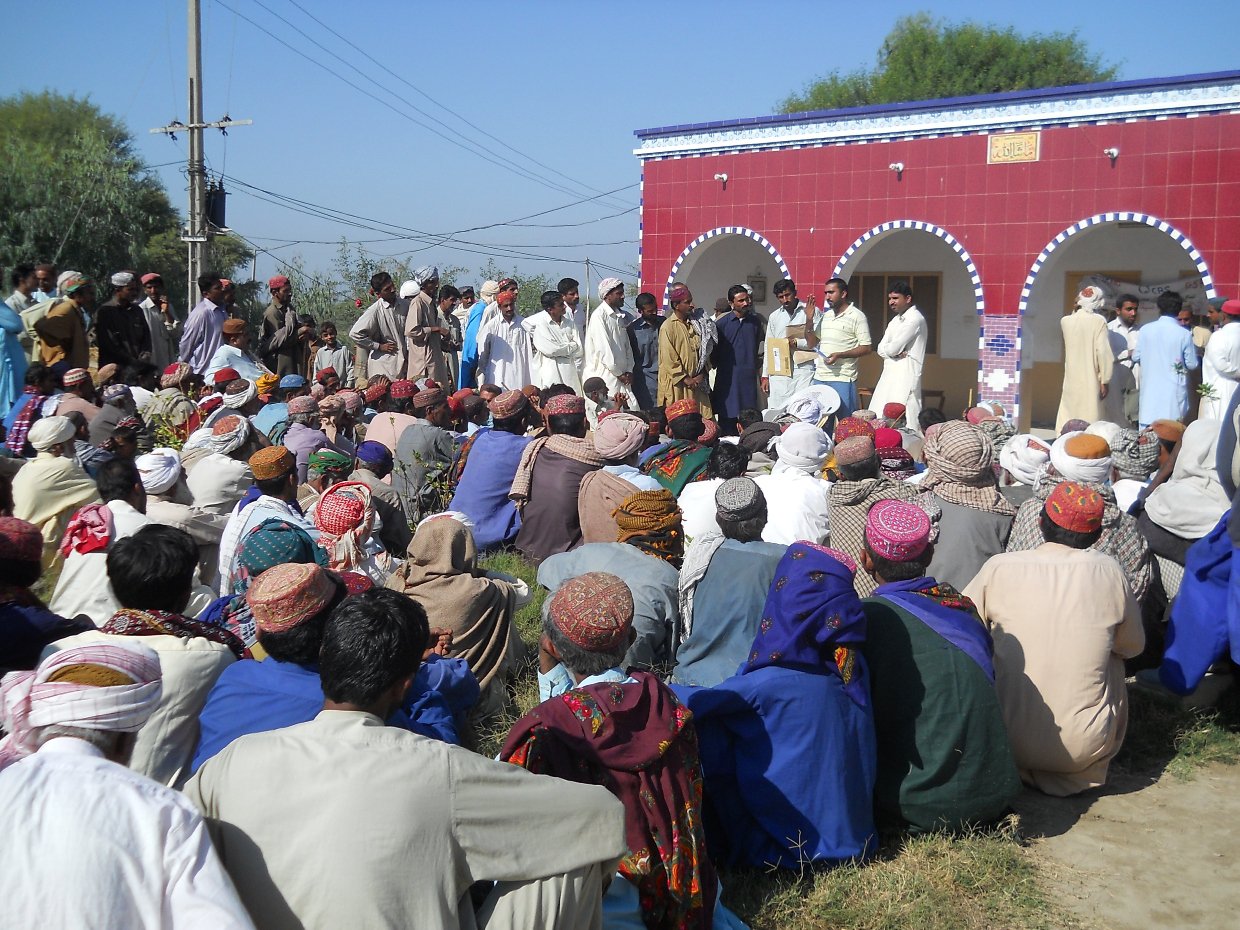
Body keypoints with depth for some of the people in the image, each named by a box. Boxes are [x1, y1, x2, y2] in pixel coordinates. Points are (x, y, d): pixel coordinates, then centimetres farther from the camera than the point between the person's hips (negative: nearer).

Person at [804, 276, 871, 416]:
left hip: (842, 379, -6)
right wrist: (809, 320, 5)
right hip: (820, 377, 7)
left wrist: (839, 355, -20)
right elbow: (812, 344, 18)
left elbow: (866, 348, -9)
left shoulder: (857, 316, -5)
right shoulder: (825, 316, 16)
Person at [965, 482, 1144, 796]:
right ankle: (1085, 769, 21)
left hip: (1007, 743, 0)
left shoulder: (1000, 568, -9)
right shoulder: (1109, 572, -6)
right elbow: (1133, 645, 8)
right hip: (1084, 749, 1)